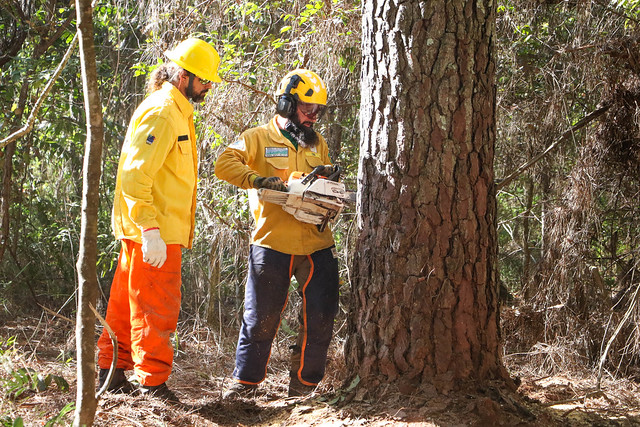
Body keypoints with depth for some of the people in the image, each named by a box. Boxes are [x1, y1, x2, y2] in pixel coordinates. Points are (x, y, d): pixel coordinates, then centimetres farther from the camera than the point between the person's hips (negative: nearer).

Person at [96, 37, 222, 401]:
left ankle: (112, 371, 22)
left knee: (128, 302, 15)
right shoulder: (161, 112, -15)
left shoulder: (178, 111, 17)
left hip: (153, 230, 10)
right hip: (154, 232, -10)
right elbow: (135, 175, -23)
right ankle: (153, 382, 0)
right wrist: (150, 229, -28)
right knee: (157, 307, -5)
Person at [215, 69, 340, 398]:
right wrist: (258, 179, -26)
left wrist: (328, 177, 2)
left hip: (317, 244, 5)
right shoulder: (258, 138, 3)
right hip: (272, 244, -4)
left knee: (320, 320, 2)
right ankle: (245, 381, 13)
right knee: (261, 318, 1)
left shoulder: (318, 144, 20)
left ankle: (304, 384, 12)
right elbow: (225, 163, -12)